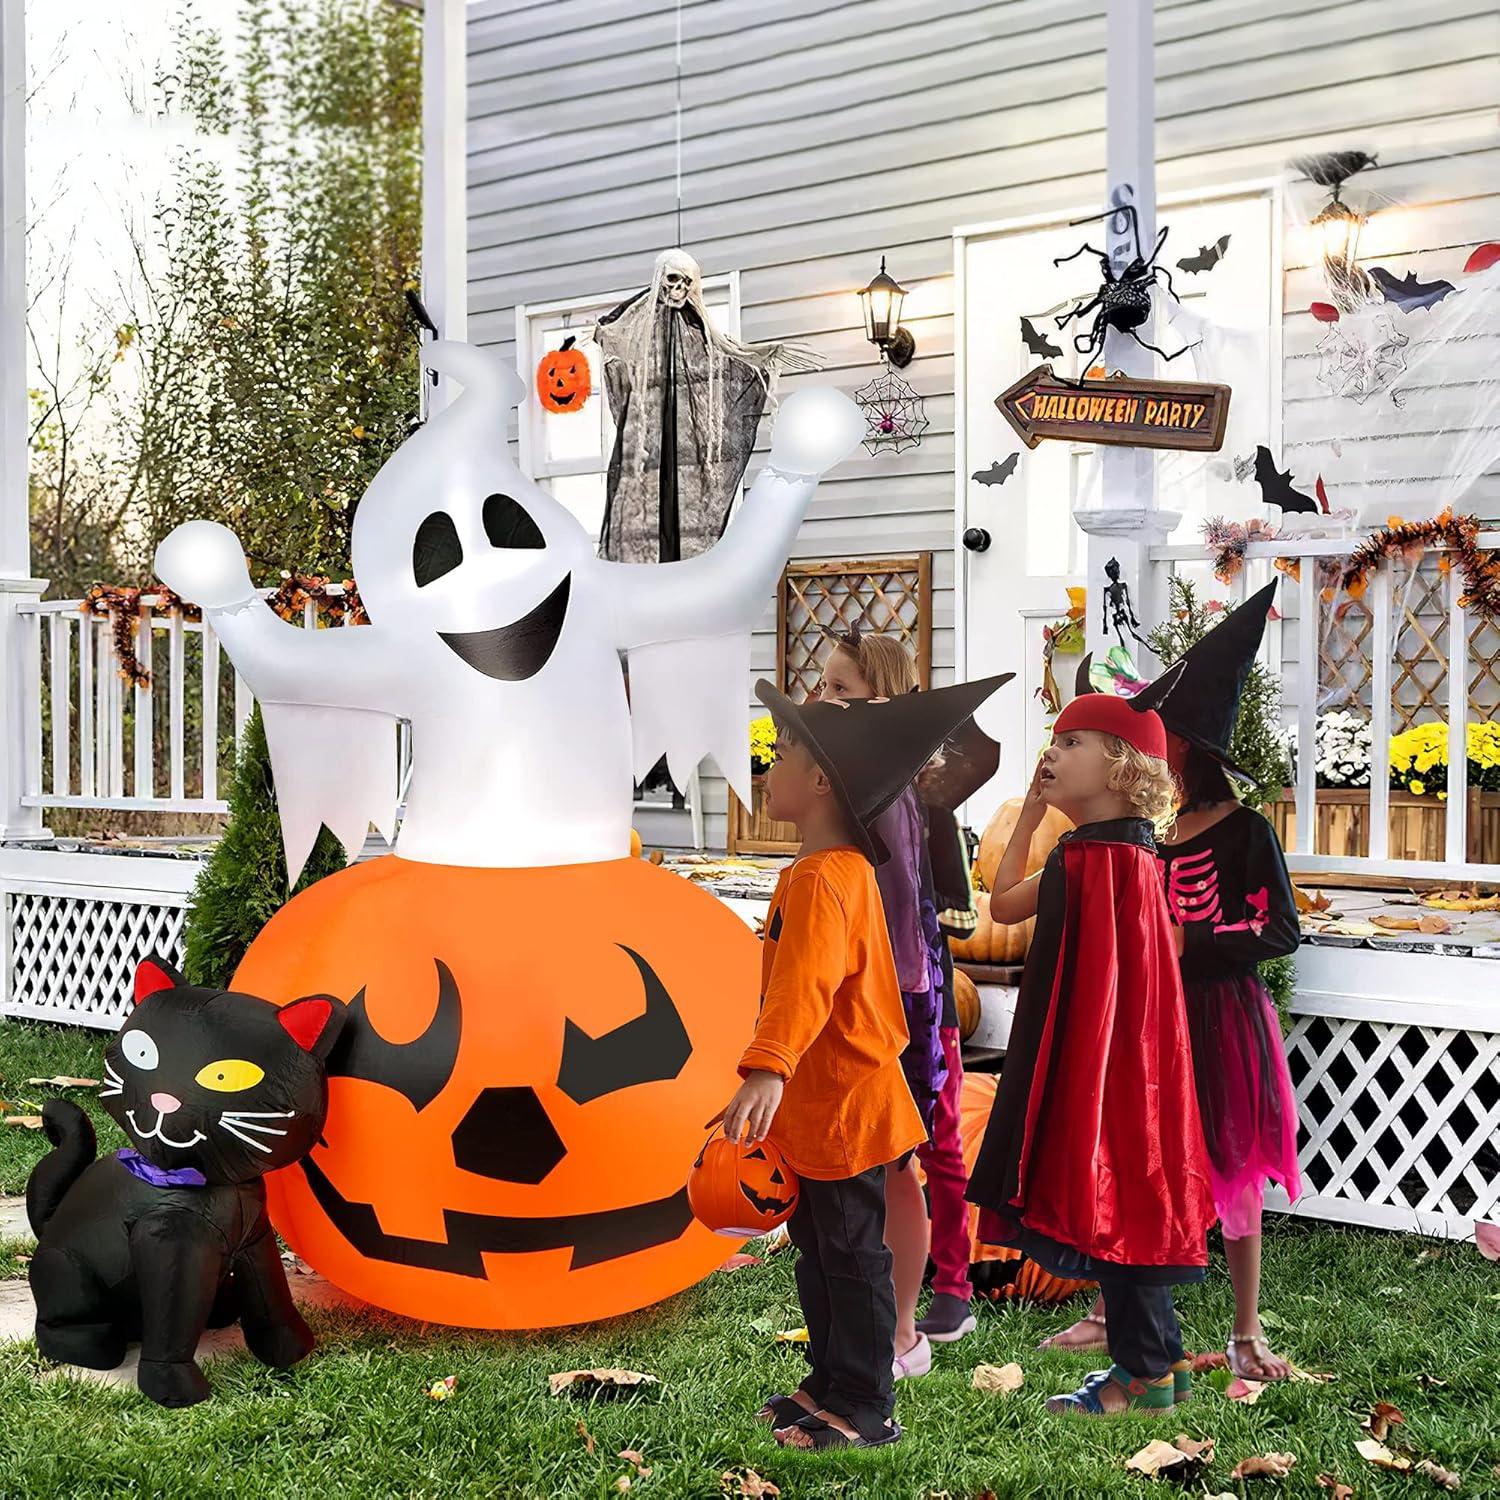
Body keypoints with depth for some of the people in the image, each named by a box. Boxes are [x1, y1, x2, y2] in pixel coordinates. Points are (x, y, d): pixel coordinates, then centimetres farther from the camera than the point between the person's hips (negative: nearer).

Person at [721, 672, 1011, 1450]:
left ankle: (866, 1408, 16)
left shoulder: (822, 880, -23)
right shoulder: (838, 868, 11)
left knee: (850, 1256, 3)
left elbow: (805, 985, -40)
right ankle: (831, 1382, 33)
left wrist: (768, 1070, -52)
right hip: (820, 1103, 10)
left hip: (842, 1107, -10)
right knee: (818, 1250, 20)